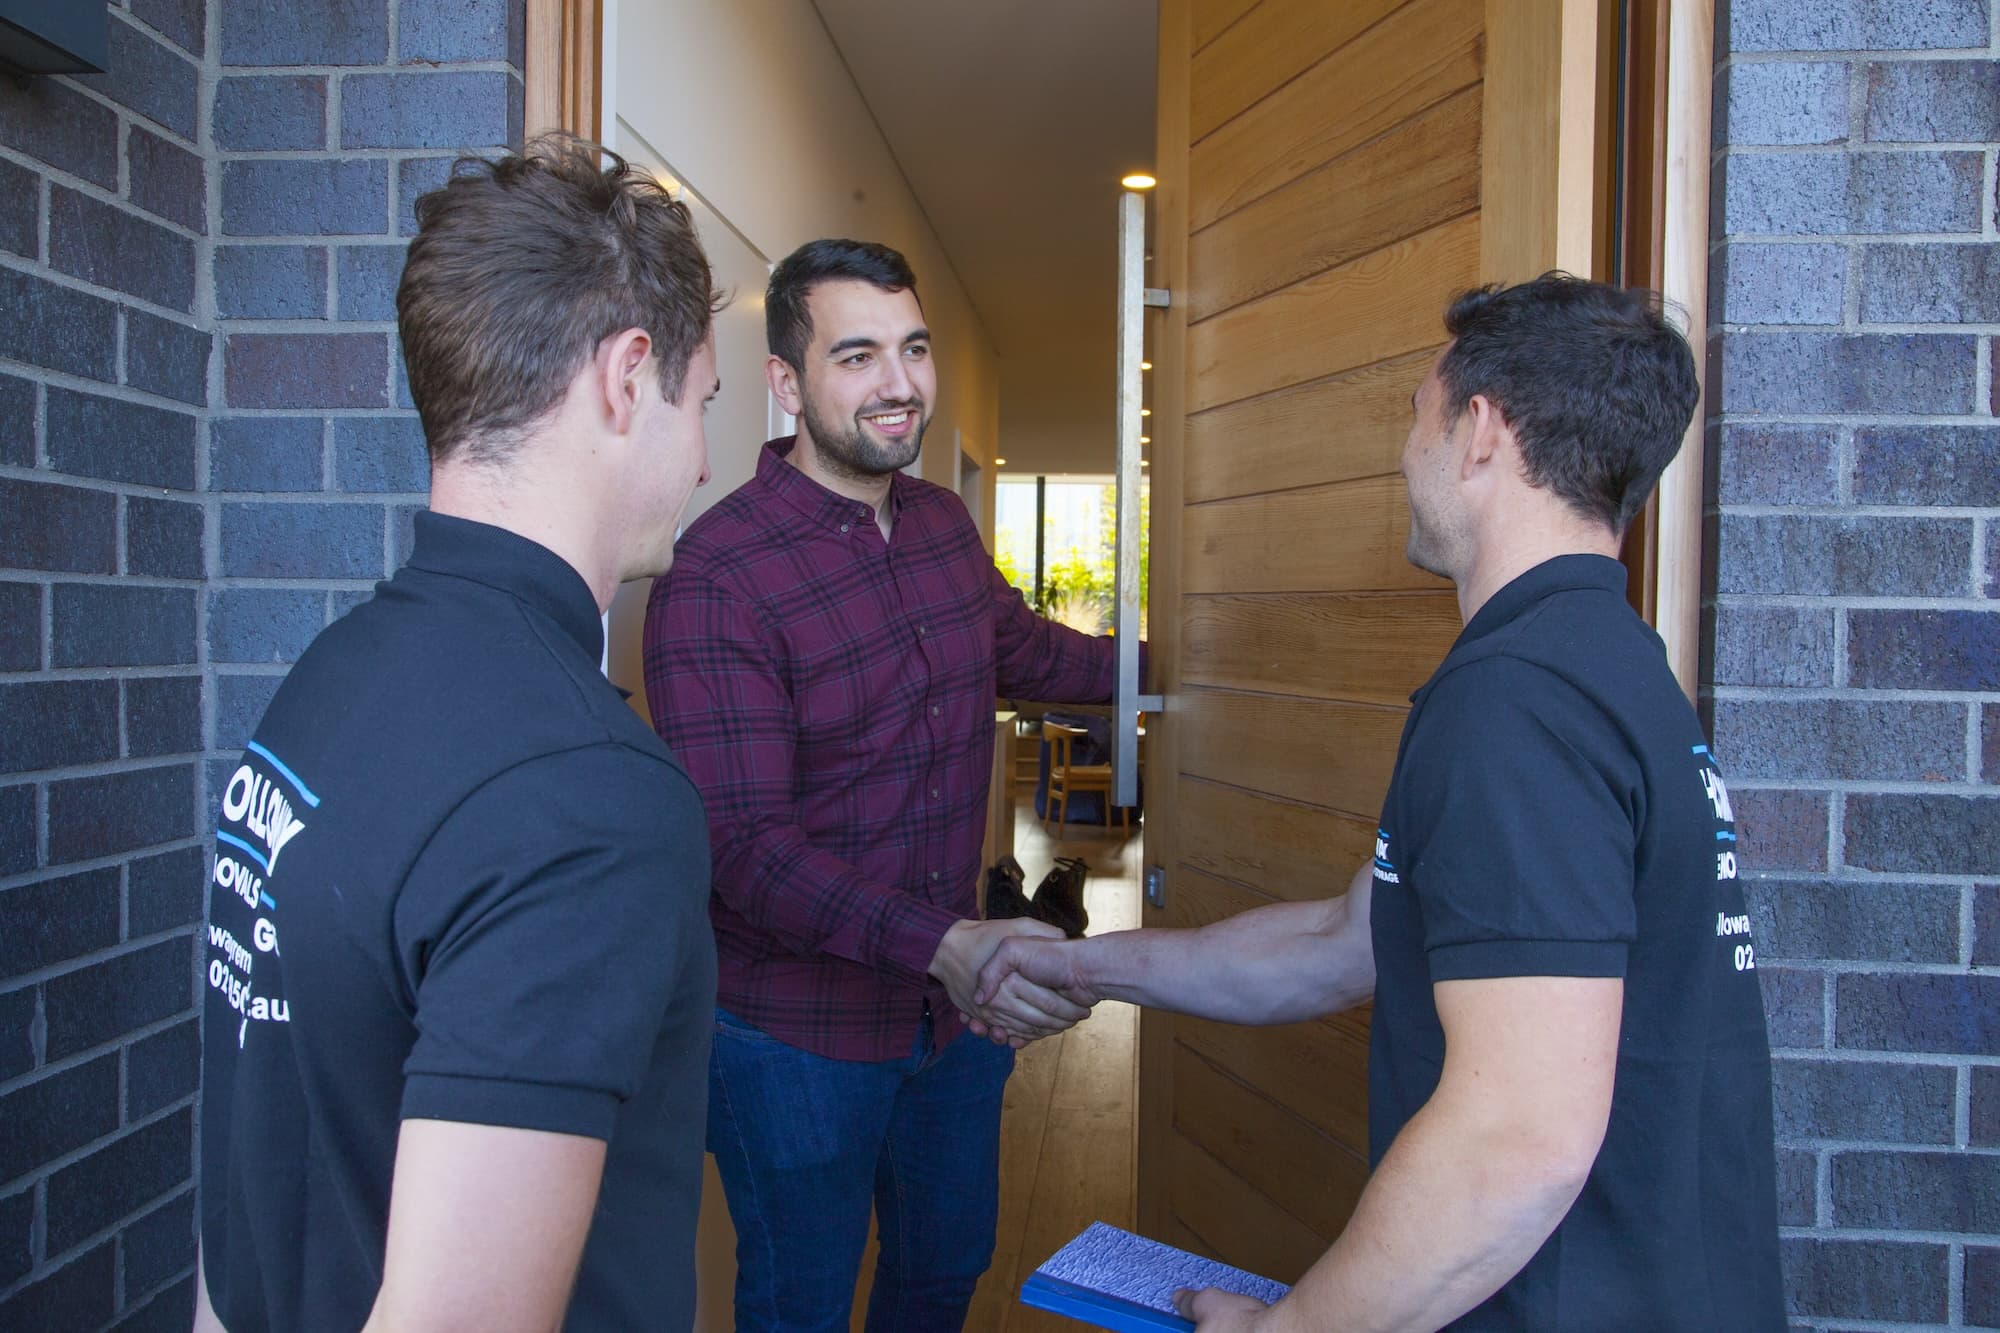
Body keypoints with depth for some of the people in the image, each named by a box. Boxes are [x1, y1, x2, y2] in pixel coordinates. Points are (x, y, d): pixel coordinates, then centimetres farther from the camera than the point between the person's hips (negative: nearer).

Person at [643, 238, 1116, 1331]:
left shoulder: (945, 524, 1)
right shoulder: (715, 575, -23)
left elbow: (1025, 651, 22)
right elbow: (743, 846, -27)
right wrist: (946, 946, -37)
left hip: (957, 999, 6)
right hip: (795, 1031, -6)